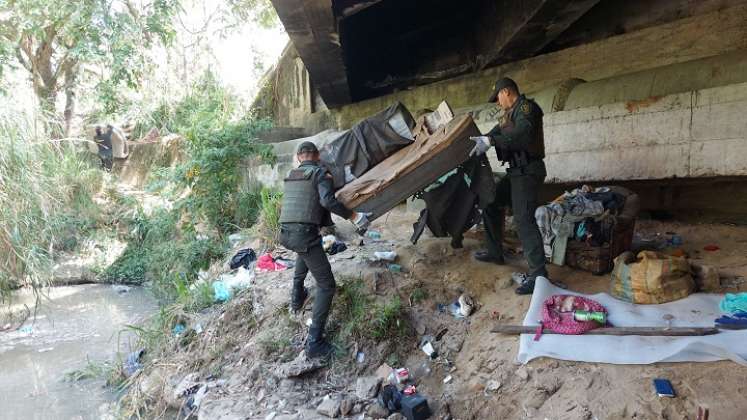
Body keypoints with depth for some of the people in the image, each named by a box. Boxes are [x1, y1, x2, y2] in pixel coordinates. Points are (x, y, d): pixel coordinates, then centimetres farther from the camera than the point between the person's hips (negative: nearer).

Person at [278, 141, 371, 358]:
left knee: (304, 251, 43)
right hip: (305, 234, -7)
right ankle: (315, 342, -4)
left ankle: (297, 296, 45)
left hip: (284, 234, 7)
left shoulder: (290, 176, 18)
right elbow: (328, 200, -18)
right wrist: (354, 216, -11)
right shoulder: (320, 173, -1)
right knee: (326, 285, 1)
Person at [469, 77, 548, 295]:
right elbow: (496, 132, 22)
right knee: (491, 203, 16)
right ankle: (495, 252, 26)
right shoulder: (511, 113, 19)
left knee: (524, 219, -18)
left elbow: (522, 135, -30)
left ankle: (538, 273, -18)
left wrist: (490, 141, -36)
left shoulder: (526, 107, -12)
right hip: (516, 170, 10)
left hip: (528, 170, -10)